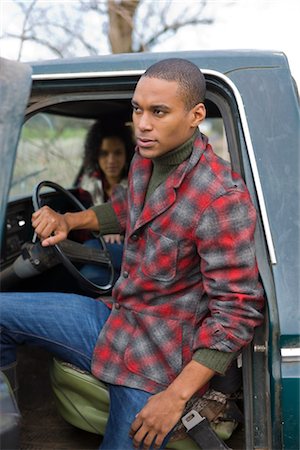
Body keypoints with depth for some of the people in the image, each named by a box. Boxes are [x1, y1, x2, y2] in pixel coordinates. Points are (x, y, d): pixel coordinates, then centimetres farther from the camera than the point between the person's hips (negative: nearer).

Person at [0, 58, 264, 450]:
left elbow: (237, 312, -23)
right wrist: (69, 221, 7)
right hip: (114, 316, 8)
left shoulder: (222, 200, -26)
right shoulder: (146, 158, -1)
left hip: (156, 365, -8)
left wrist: (177, 395, -23)